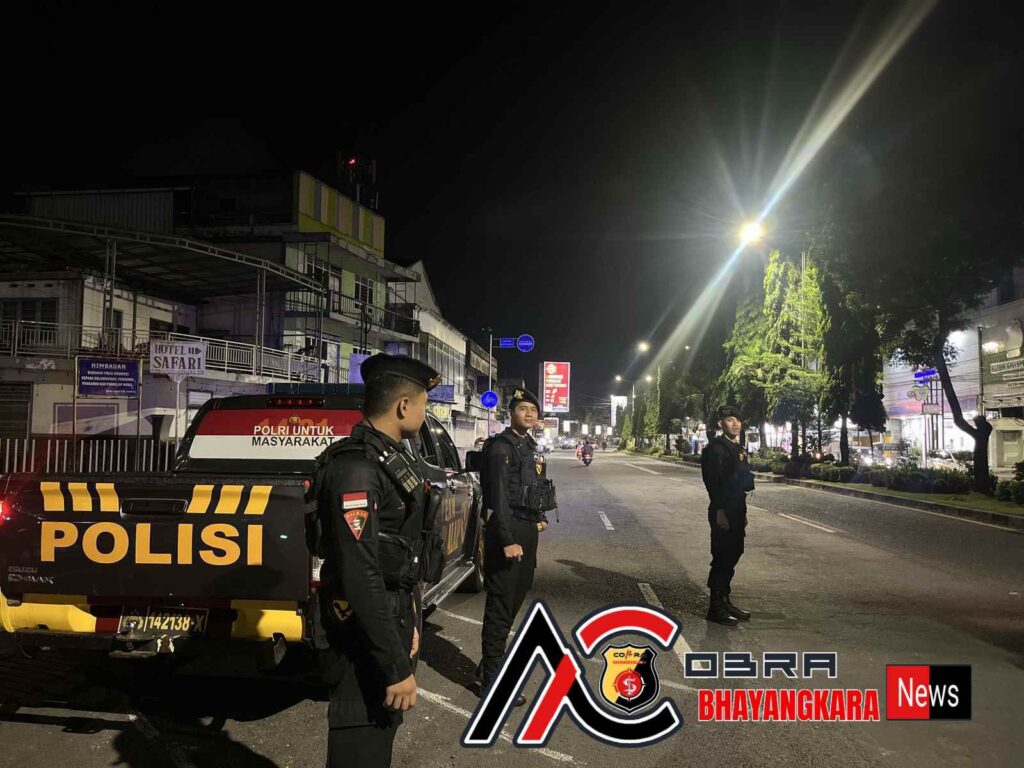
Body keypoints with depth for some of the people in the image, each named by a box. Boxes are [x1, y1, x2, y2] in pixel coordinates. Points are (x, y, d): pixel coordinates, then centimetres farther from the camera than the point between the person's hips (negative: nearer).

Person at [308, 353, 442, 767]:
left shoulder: (389, 458, 8)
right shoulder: (356, 470, -24)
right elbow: (361, 577, -28)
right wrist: (397, 668, -25)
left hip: (387, 623, 10)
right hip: (362, 640, -10)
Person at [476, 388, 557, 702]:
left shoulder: (531, 447, 14)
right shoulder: (501, 447, -13)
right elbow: (498, 497, -19)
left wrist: (539, 518, 13)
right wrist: (507, 540, -24)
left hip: (528, 530, 9)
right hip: (508, 531, -9)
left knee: (515, 599, 17)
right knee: (500, 605, -3)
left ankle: (490, 664, 32)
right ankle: (491, 680, 6)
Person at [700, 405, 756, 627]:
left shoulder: (738, 448, 16)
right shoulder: (716, 448, -12)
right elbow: (714, 481, -19)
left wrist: (742, 513, 18)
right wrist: (720, 511, -23)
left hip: (736, 511, 9)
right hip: (723, 512, -9)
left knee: (732, 555, 14)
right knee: (722, 558, -4)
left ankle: (725, 601, 25)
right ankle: (716, 608, 4)